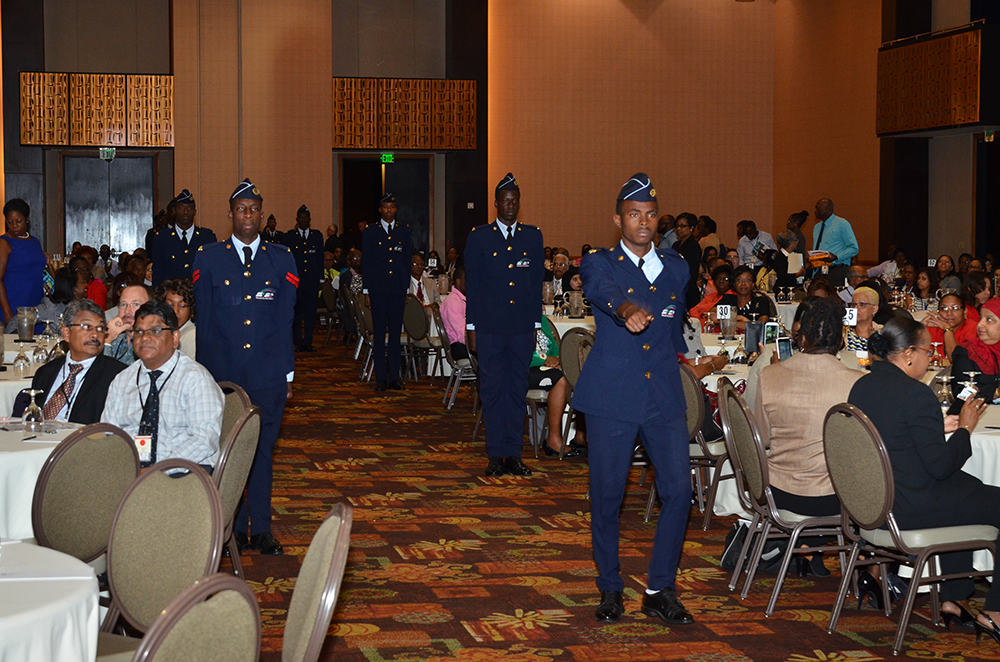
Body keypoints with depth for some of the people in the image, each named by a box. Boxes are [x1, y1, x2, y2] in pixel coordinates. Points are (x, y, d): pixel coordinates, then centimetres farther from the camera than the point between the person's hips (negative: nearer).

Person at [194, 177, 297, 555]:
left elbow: (285, 322, 7)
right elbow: (204, 322, 5)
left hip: (268, 376, 0)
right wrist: (203, 374, 1)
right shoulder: (208, 259, 5)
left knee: (262, 450, 4)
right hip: (222, 375, 0)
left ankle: (261, 530, 12)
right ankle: (233, 530, 13)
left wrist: (287, 375, 5)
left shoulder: (281, 260, 7)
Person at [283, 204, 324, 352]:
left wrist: (320, 278, 6)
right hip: (295, 279, -2)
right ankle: (298, 342, 6)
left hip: (312, 280, 2)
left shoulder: (317, 236, 12)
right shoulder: (289, 237, 5)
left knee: (311, 311, 2)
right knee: (297, 311, 0)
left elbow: (320, 259, 12)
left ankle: (308, 342, 9)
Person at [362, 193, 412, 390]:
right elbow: (366, 263, 3)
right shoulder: (370, 232, 5)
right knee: (379, 333, 1)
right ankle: (380, 378, 4)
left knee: (396, 333, 3)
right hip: (378, 289, -1)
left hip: (398, 289, 1)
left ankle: (394, 376, 8)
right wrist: (367, 291, -2)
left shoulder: (404, 231, 10)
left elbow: (408, 261, 11)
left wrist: (406, 288, 4)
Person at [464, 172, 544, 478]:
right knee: (492, 390, 2)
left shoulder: (533, 236, 9)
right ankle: (496, 455, 7)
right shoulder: (479, 237, 3)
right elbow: (472, 285, 2)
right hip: (490, 326, -2)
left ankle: (513, 455, 11)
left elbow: (537, 283, 10)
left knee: (517, 390, 5)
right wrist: (471, 327, -2)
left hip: (522, 327, 2)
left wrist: (536, 323, 5)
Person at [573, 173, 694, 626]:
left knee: (678, 490, -4)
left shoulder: (676, 268, 13)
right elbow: (602, 291, -27)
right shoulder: (600, 264, -1)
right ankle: (610, 588, 19)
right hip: (611, 397, -3)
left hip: (664, 397, 3)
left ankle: (660, 590, 9)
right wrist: (626, 309, -46)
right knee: (606, 495, 2)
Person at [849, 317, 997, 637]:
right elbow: (940, 465, -19)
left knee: (967, 484, 30)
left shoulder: (862, 386, 6)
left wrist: (937, 428, 15)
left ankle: (953, 597, 29)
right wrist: (964, 429, -4)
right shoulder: (916, 394, -21)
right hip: (910, 508, -10)